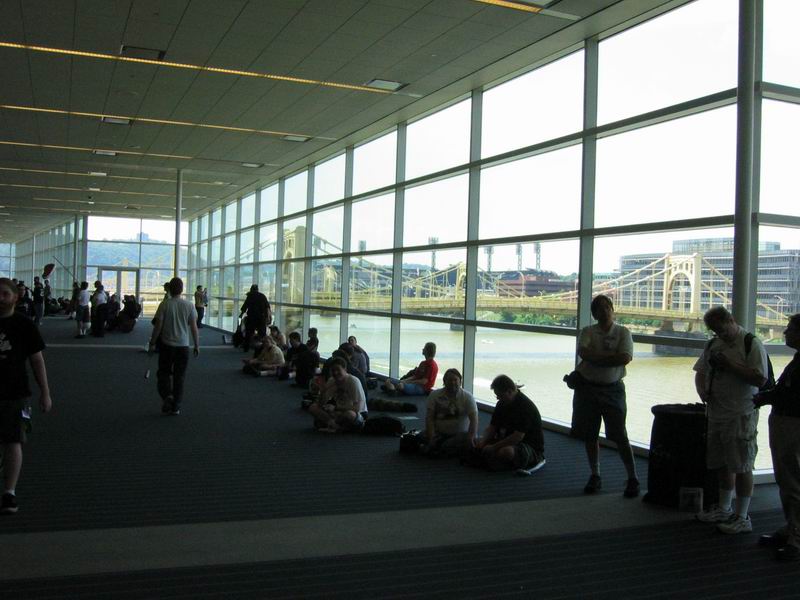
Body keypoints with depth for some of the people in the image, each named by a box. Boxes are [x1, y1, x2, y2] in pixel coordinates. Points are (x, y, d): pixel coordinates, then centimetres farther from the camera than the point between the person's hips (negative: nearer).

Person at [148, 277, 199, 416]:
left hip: (166, 344, -1)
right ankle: (176, 407, 11)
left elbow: (158, 325, -7)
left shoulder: (164, 304, -8)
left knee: (164, 372, 13)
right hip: (183, 345, 1)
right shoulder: (189, 305, -3)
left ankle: (167, 395, -12)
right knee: (179, 376, 8)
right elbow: (194, 327, -1)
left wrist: (152, 343, 5)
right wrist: (197, 345, 9)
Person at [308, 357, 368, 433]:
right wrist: (325, 389, -19)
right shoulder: (331, 381, -1)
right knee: (313, 407, -8)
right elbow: (321, 404, -2)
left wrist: (335, 408, -22)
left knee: (349, 414, -41)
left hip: (358, 415, -6)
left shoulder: (353, 381, -20)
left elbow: (357, 408, -24)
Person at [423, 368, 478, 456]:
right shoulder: (434, 395, 1)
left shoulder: (467, 397, -3)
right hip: (439, 433, -1)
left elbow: (474, 419, -11)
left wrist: (471, 438, -27)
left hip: (460, 434, 1)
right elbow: (429, 418, -5)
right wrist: (432, 438, -19)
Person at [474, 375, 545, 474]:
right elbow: (492, 427, 6)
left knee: (505, 451, -39)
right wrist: (483, 441, -14)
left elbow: (517, 437, -28)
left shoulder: (525, 406, -23)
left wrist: (493, 447, -26)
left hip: (532, 446, -9)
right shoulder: (502, 403, 4)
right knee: (478, 443, -3)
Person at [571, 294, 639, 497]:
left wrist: (596, 358, -13)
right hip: (587, 388, 2)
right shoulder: (587, 332, 3)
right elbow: (583, 352, -16)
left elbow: (625, 358, -15)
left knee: (620, 436, -4)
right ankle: (595, 476, 23)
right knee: (590, 435, 9)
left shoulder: (623, 332, 1)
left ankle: (633, 479, 7)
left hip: (612, 389, -2)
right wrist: (611, 356, -19)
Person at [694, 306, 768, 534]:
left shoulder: (751, 344, -10)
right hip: (716, 413, 7)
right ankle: (724, 509, 31)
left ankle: (742, 517, 8)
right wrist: (702, 391, 0)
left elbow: (760, 379, -17)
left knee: (741, 467, -1)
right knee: (722, 464, 17)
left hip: (741, 416, -7)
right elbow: (700, 372, 18)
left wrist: (730, 365, -19)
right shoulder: (713, 344, 11)